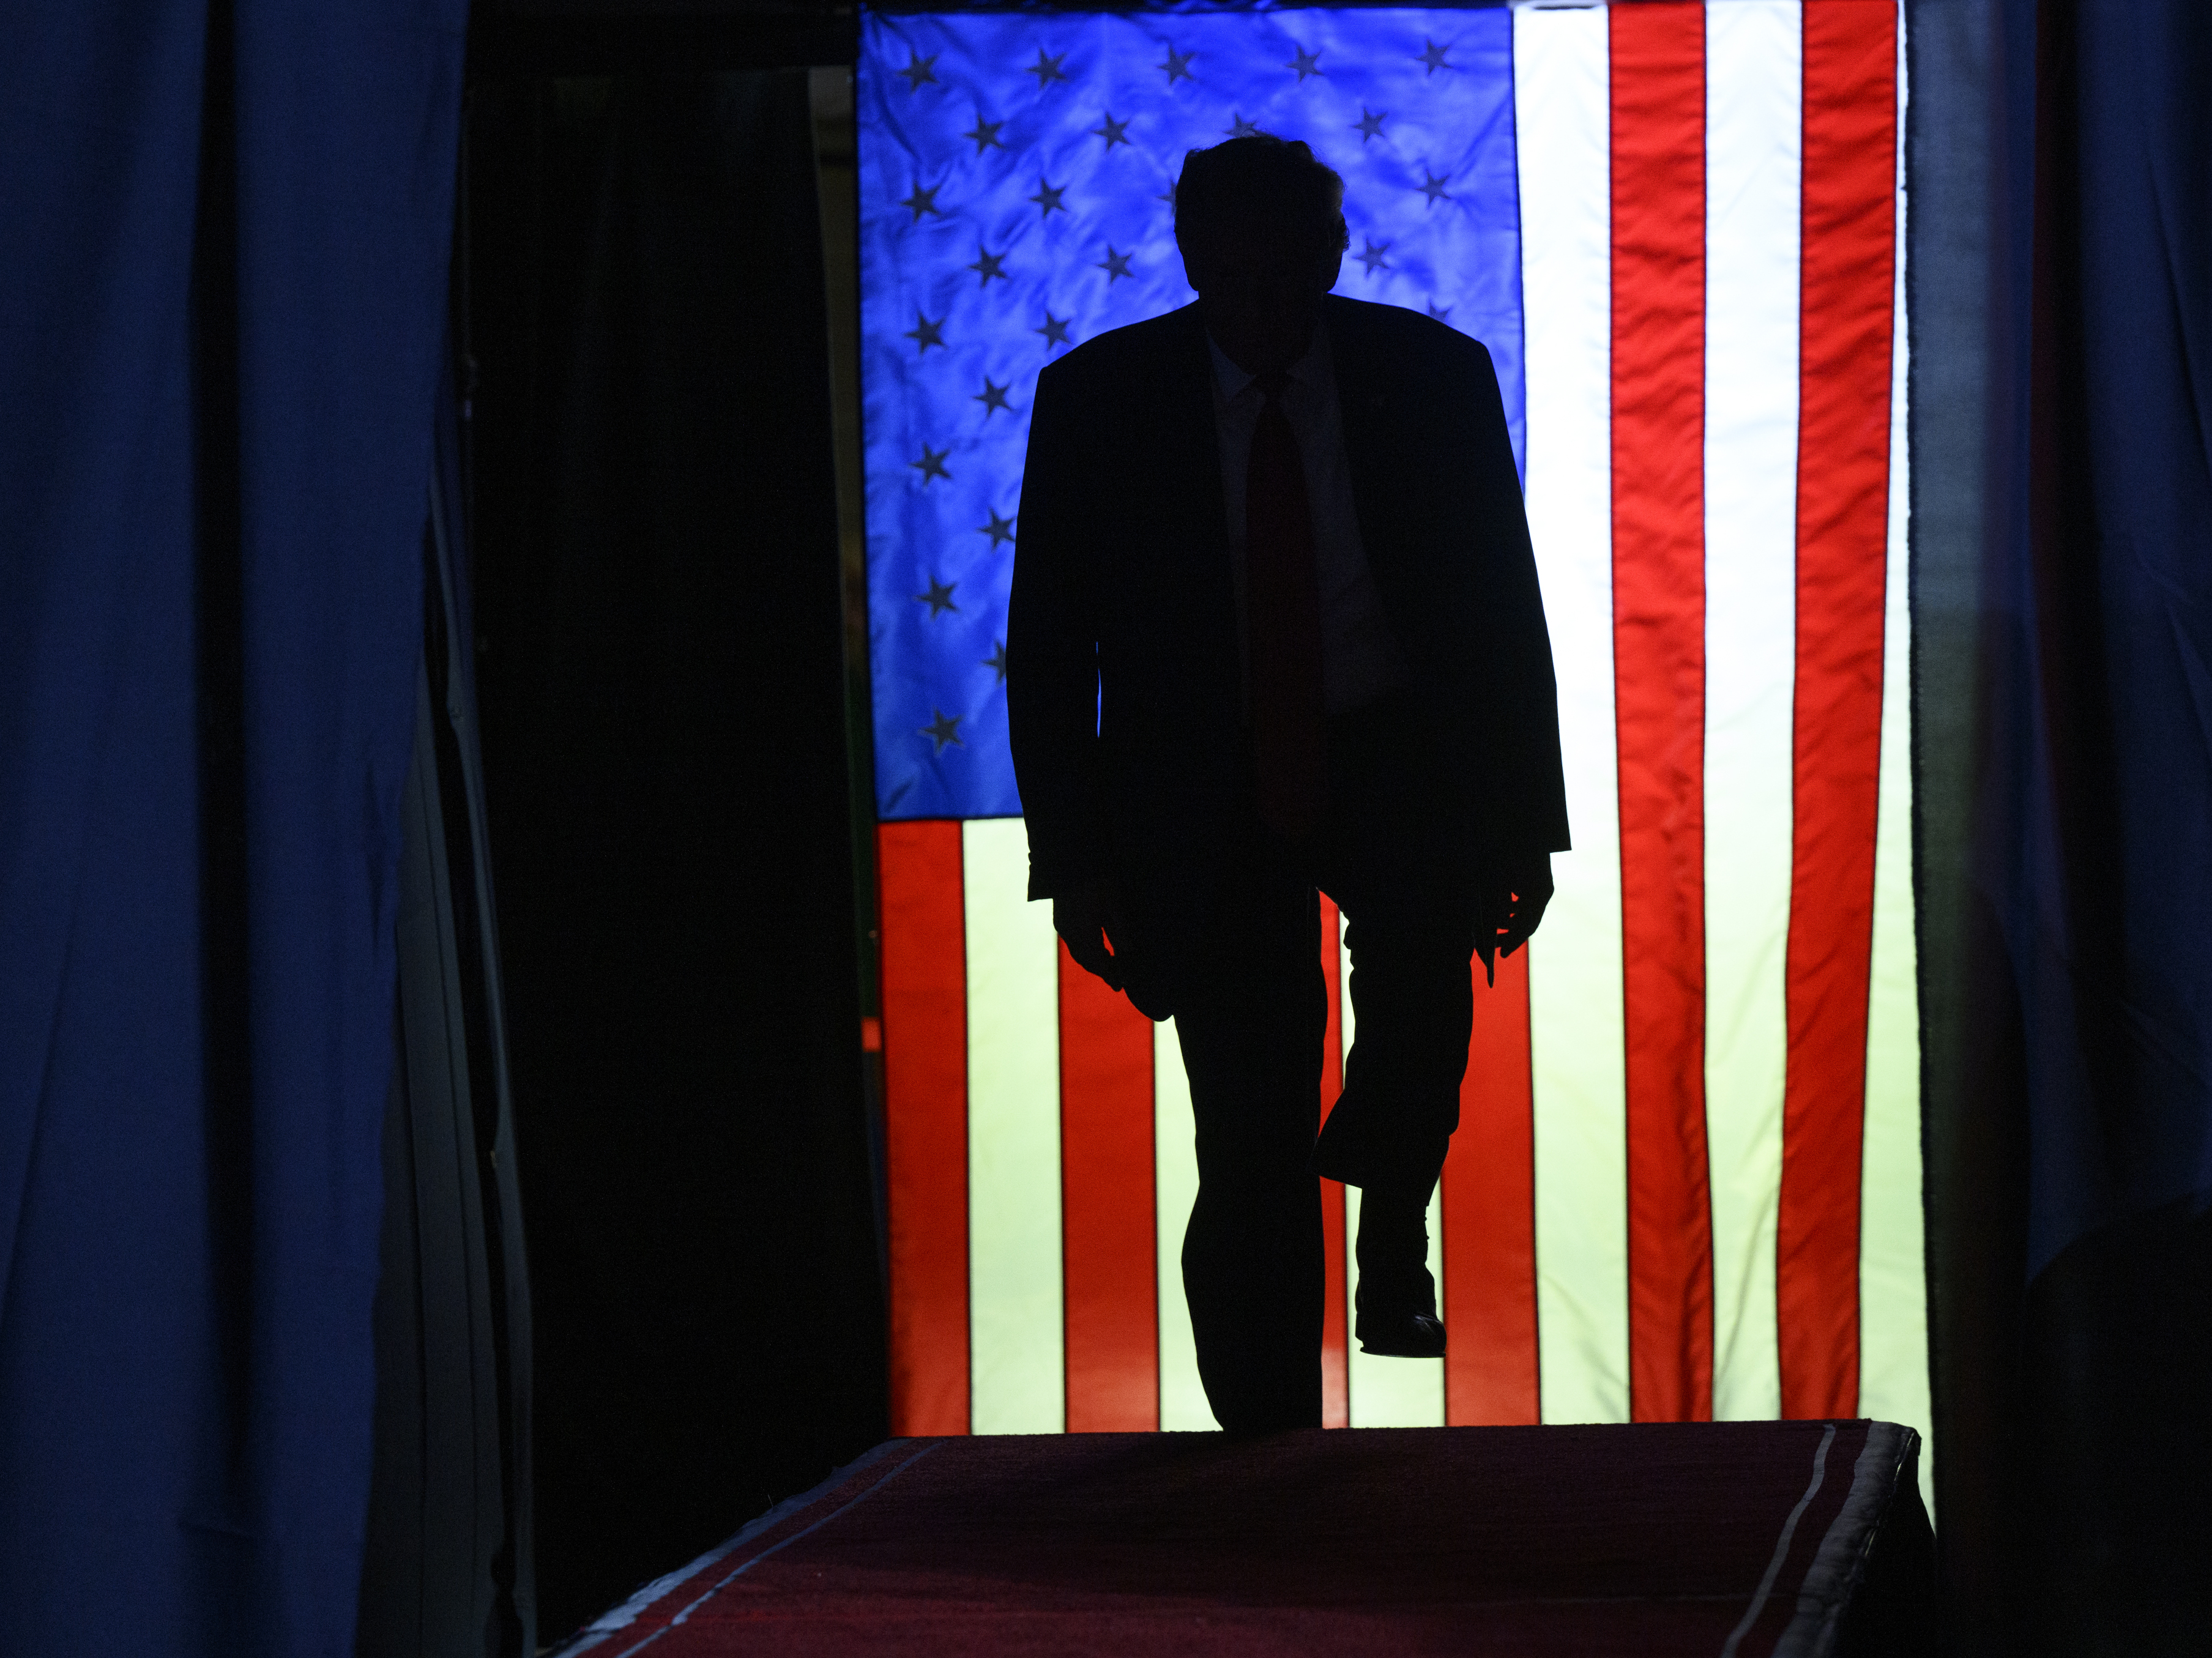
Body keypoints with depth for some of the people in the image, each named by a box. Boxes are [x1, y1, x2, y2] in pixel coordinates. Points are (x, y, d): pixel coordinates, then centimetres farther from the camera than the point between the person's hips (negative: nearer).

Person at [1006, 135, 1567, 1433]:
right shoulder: (1098, 400, -4)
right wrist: (1075, 855, -7)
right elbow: (1050, 642, 0)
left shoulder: (1434, 377, -2)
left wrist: (1523, 823, -1)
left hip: (1400, 762, 0)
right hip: (1204, 782, 0)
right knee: (1250, 1155, -5)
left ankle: (1395, 1232, -10)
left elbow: (1505, 607, 3)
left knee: (1425, 936, -33)